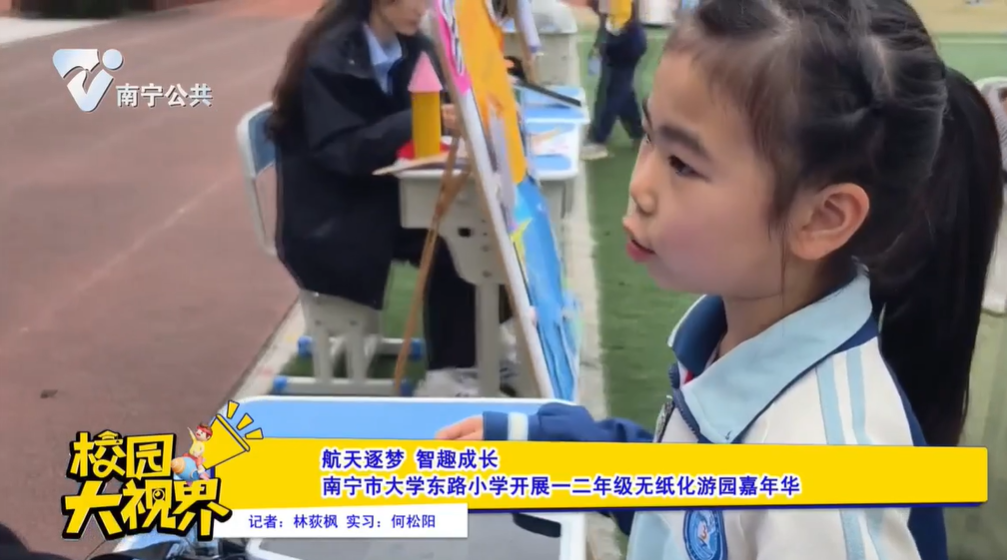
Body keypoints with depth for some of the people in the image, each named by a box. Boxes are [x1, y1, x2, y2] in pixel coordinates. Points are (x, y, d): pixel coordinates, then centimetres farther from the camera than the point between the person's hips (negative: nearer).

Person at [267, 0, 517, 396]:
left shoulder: (412, 47, 3)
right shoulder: (329, 58, -19)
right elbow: (343, 150, -27)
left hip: (381, 193, 7)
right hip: (327, 218, -7)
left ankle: (478, 347, -1)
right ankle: (450, 367, -6)